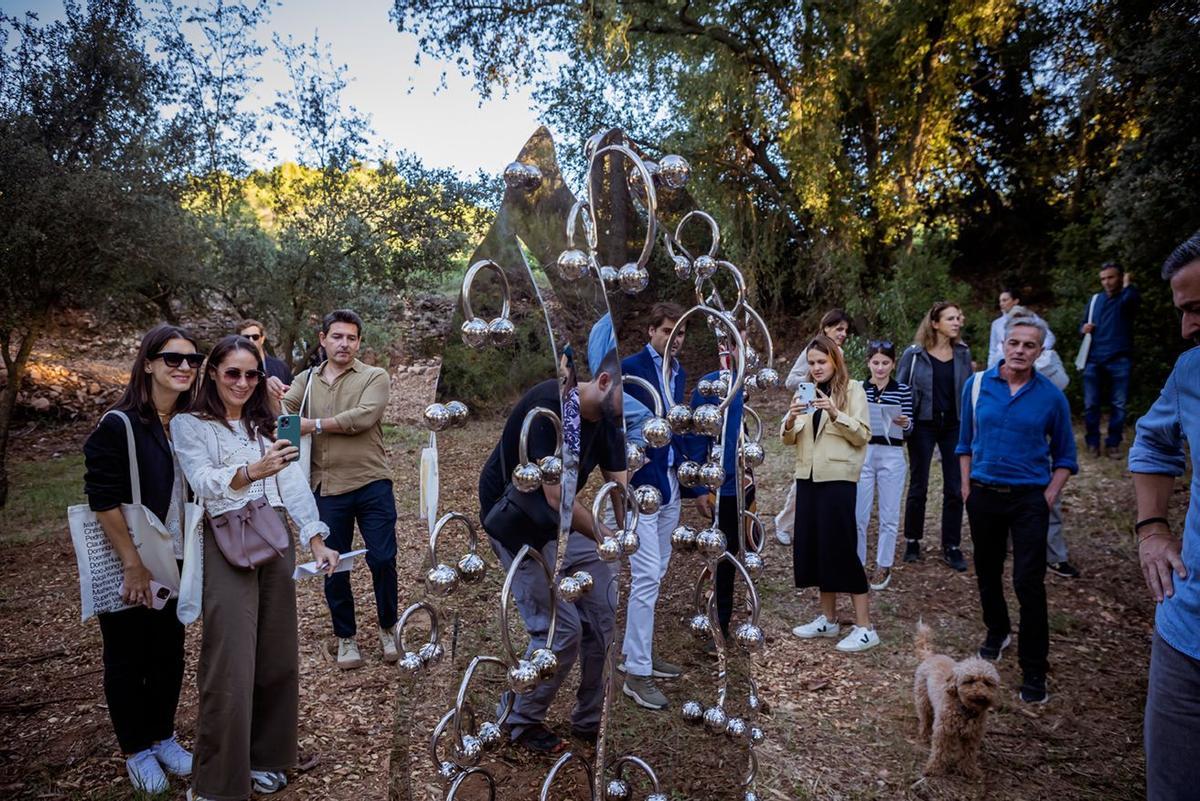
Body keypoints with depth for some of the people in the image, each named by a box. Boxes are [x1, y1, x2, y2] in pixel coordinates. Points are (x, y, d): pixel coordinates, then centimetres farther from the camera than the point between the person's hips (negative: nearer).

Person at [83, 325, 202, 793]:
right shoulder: (118, 426, -15)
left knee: (169, 655, 15)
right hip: (127, 566, -5)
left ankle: (163, 736, 35)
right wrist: (133, 565, -17)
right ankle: (136, 751, 29)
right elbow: (104, 501, -17)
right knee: (127, 659, 12)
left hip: (176, 562, 5)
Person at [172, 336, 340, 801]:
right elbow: (204, 483, -14)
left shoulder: (267, 424, 15)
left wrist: (316, 540, -5)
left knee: (277, 657, 9)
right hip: (226, 546, -5)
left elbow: (293, 482, 5)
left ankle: (266, 757, 26)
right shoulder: (189, 425, 2)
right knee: (231, 663, -6)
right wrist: (251, 472, -33)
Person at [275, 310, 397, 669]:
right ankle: (346, 637, 28)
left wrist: (313, 425, -14)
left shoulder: (375, 377, 0)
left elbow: (364, 417, -16)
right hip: (327, 488, 3)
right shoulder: (306, 380, 12)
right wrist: (271, 393, -19)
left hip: (372, 484, -2)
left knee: (383, 559, 1)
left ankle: (388, 628, 25)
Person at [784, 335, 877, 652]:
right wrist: (790, 420, -13)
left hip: (837, 478, -6)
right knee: (813, 546, 9)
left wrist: (835, 414, -23)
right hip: (807, 476, 6)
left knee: (841, 547, -6)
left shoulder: (852, 389, -2)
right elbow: (789, 439, 8)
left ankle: (864, 628, 2)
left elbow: (863, 435, -10)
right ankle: (828, 619, 23)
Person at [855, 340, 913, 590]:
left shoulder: (903, 390, 1)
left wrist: (904, 423, -18)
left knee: (889, 515, 7)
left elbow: (909, 427, 4)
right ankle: (856, 563, 18)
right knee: (858, 515, 4)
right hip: (862, 454, 1)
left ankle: (884, 566, 20)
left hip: (892, 456, 0)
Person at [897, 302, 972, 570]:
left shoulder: (963, 353, 3)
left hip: (954, 426, 3)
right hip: (924, 425, -3)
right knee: (918, 486, 7)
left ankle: (951, 546, 16)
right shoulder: (915, 354, -6)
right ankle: (912, 541, 22)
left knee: (955, 488, 4)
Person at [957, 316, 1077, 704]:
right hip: (984, 494, 3)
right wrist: (967, 489, 4)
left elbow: (1064, 457, 4)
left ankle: (1034, 670, 6)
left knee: (1029, 584, -5)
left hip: (1029, 499, -3)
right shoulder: (977, 384, -1)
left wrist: (1048, 497, -6)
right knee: (987, 573, 17)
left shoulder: (1051, 396, -5)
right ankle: (997, 633, 41)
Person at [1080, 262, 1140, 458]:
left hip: (1118, 361, -3)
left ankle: (1113, 444, 11)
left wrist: (1127, 284, -6)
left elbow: (1132, 299, -26)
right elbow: (1083, 325, 22)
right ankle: (1092, 442, 14)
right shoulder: (1095, 299, 13)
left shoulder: (1126, 298, 1)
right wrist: (1084, 328, -1)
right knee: (1091, 404, 4)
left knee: (1118, 405, 2)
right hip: (1093, 360, 3)